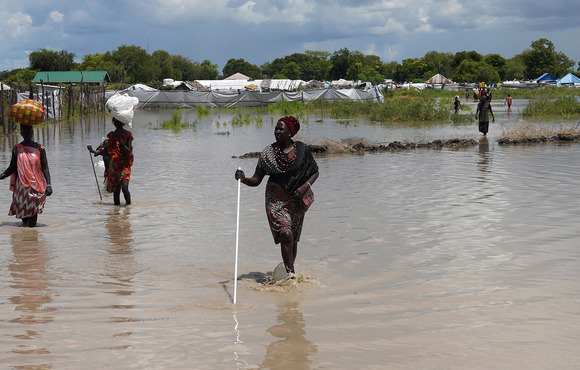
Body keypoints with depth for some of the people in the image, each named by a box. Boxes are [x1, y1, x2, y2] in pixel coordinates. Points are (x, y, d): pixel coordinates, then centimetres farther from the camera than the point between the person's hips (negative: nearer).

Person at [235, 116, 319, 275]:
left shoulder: (301, 149, 0)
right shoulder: (269, 152, -1)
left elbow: (315, 172, 9)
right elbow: (256, 180, -2)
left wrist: (305, 186, -9)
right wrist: (244, 179, -23)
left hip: (296, 201, 2)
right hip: (276, 200, -2)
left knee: (294, 239, 9)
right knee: (286, 235, -20)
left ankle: (290, 271, 26)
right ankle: (290, 273, -19)